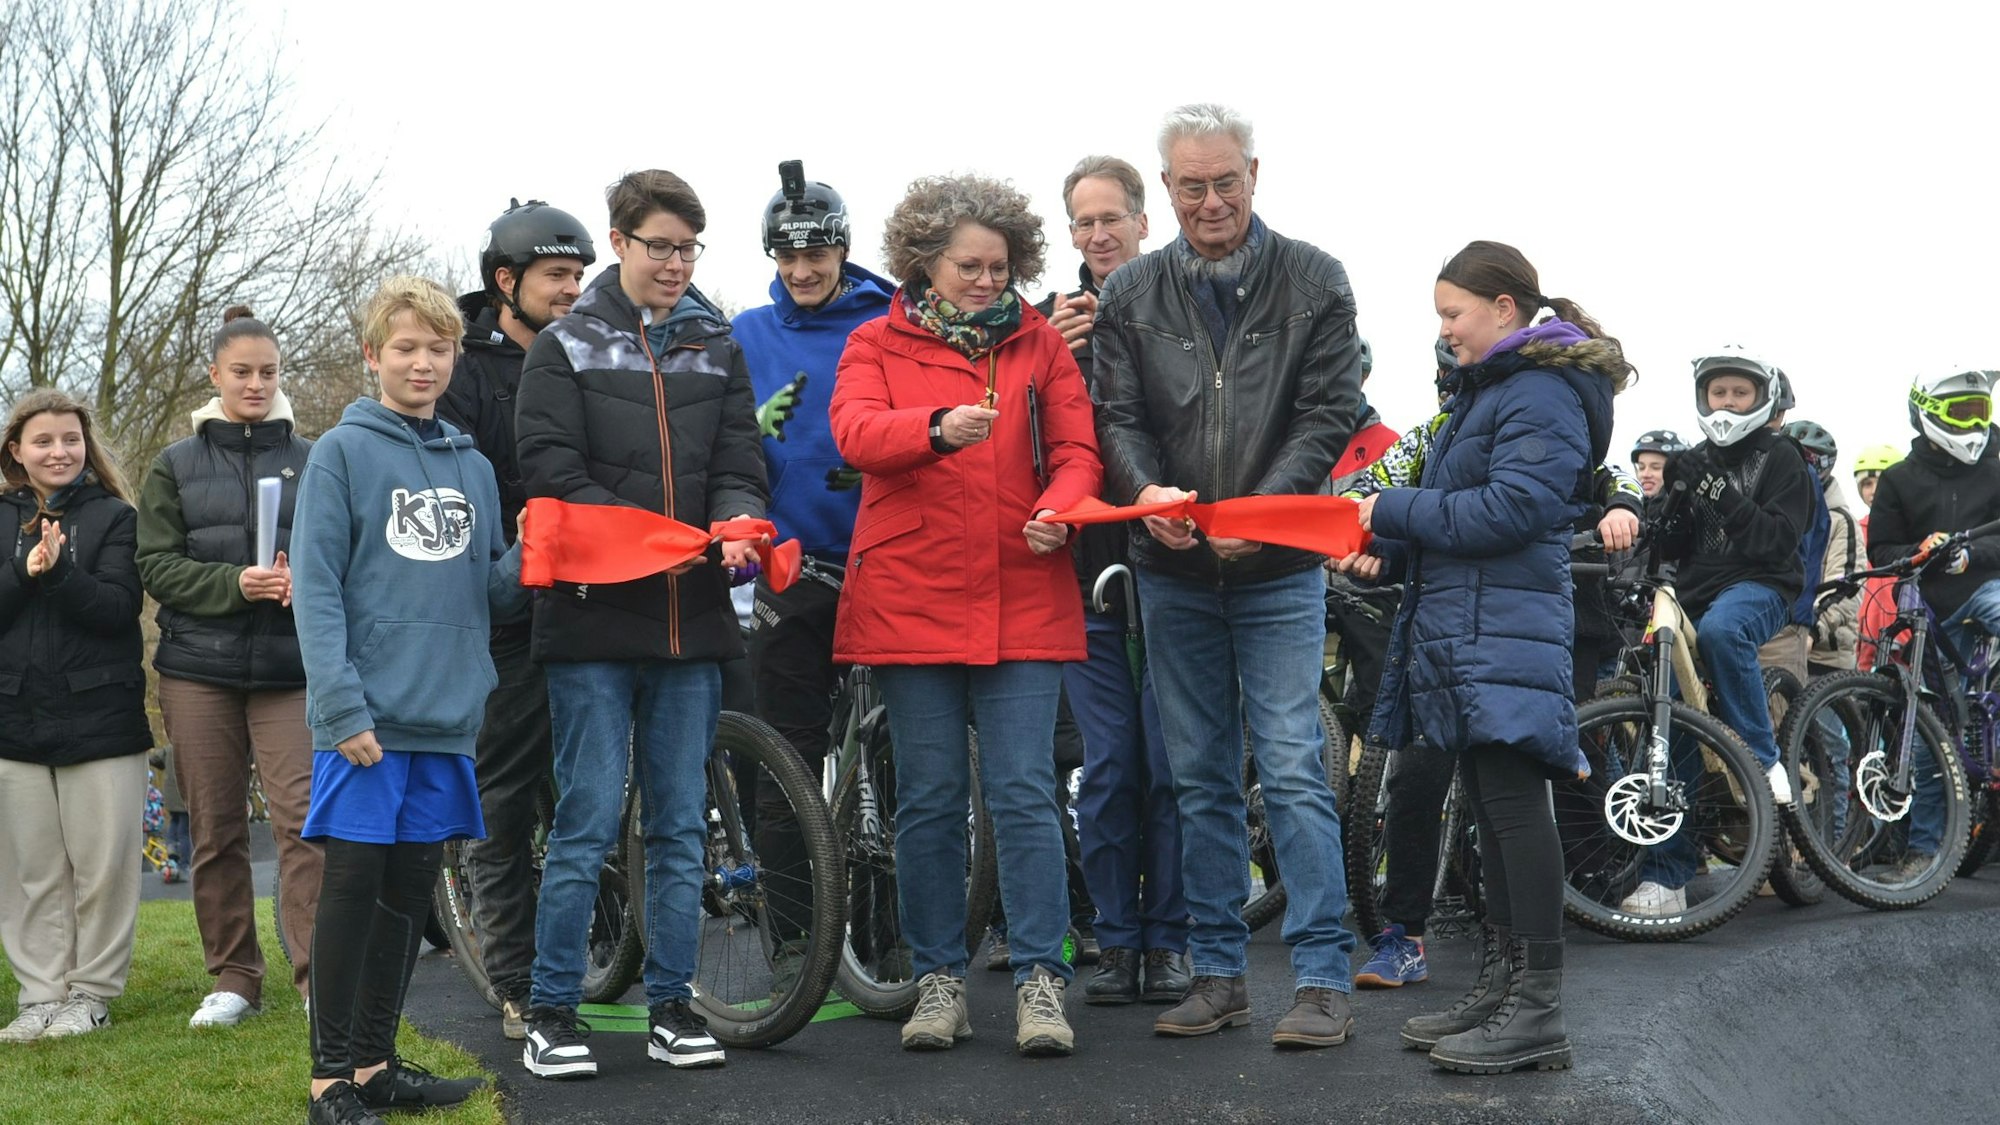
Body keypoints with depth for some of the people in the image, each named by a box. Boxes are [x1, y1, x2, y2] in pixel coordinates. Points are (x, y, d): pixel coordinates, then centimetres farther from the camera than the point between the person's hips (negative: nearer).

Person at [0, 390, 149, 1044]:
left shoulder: (113, 517, 3)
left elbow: (118, 607, -8)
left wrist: (56, 571, -22)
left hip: (100, 717, -2)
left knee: (102, 867, 1)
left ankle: (92, 992, 11)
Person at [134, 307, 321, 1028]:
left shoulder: (311, 461, 6)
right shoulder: (175, 466, 9)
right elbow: (156, 566, 2)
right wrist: (235, 584, -14)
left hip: (289, 668, -1)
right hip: (198, 668, 1)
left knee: (302, 821, -11)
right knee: (215, 830, 7)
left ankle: (318, 976, -6)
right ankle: (234, 979, 18)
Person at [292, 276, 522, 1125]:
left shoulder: (474, 467, 15)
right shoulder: (342, 451, -1)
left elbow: (494, 595, 14)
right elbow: (316, 588, -8)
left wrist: (528, 561, -7)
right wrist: (343, 707, -17)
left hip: (446, 717, 5)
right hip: (368, 716, -5)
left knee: (410, 888, 10)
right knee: (354, 883, -4)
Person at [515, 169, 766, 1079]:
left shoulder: (718, 350, 14)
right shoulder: (566, 348, 4)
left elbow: (740, 466, 9)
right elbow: (552, 473, -6)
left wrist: (736, 521, -15)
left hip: (690, 624, 4)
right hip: (595, 621, -3)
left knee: (681, 826, 8)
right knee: (588, 823, -4)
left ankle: (672, 1006, 17)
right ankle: (551, 1013, 7)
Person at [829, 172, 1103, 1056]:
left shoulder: (1041, 345, 12)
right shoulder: (878, 344, 7)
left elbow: (1077, 450, 6)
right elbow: (856, 432, -11)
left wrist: (1058, 508, -16)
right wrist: (939, 427, -30)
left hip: (1022, 603, 0)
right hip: (911, 600, 0)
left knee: (1023, 792, -5)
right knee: (929, 798, 5)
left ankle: (1040, 980, 2)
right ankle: (938, 980, 16)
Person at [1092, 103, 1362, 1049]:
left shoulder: (1313, 281, 1)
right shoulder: (1131, 294, 7)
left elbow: (1329, 411, -5)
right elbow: (1117, 416, 2)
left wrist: (1263, 508, -19)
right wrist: (1145, 491, -19)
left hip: (1278, 569, -3)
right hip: (1172, 570, 3)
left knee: (1293, 770, -6)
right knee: (1201, 780, 9)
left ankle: (1322, 978, 1)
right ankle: (1217, 973, 17)